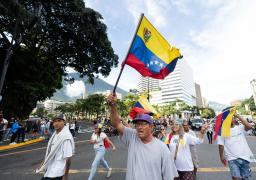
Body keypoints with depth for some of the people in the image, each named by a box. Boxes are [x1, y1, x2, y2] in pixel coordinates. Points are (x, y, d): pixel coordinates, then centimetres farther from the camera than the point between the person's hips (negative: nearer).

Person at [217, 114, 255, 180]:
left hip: (245, 157, 3)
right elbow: (221, 145, 0)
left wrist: (238, 116, -12)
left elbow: (249, 126, -17)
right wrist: (221, 157, 2)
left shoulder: (240, 127, 5)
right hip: (232, 159, -3)